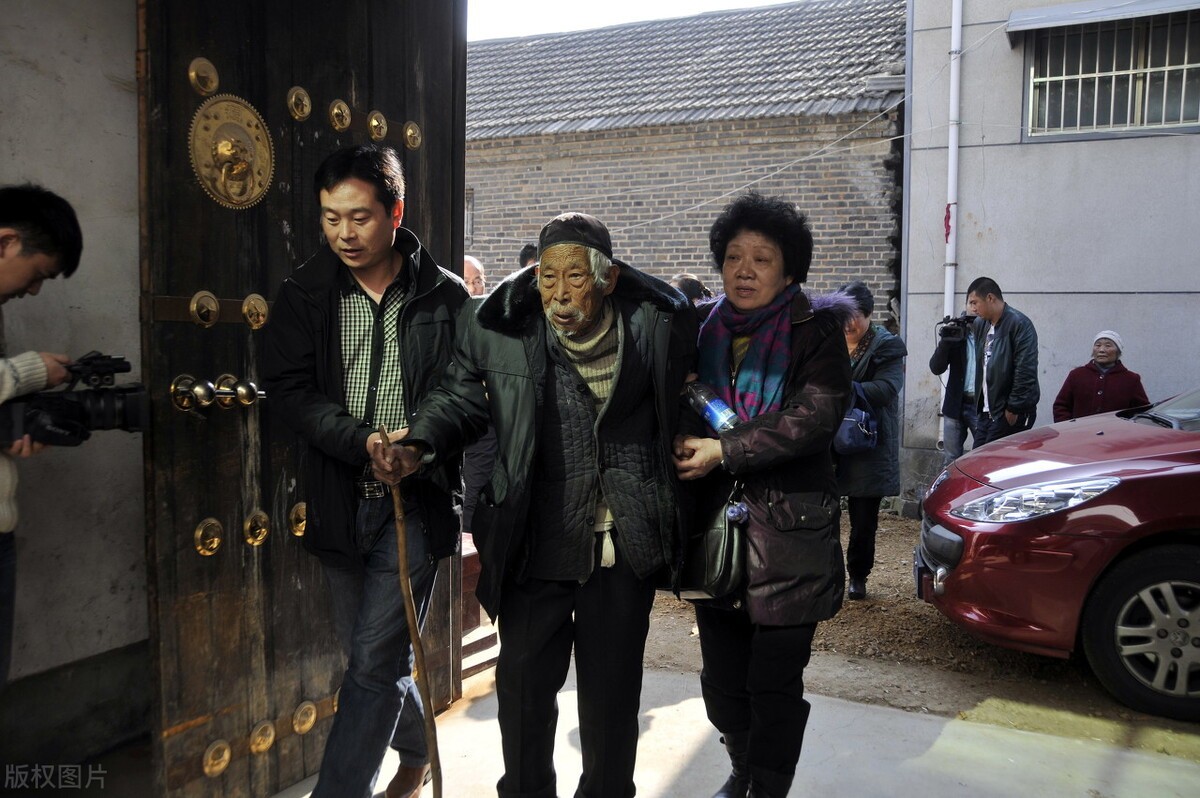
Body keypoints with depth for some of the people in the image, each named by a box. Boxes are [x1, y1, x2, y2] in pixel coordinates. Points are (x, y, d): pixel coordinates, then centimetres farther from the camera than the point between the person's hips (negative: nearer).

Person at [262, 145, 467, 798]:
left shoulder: (445, 296, -3)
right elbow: (289, 389, -5)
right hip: (341, 502, 4)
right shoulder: (306, 293, 3)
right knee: (372, 655, 17)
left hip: (417, 501, -3)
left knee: (374, 659, -6)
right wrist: (365, 442, -19)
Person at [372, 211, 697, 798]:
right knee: (524, 684, 11)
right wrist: (417, 449, -14)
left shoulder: (659, 323, -9)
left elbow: (677, 403, 9)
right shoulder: (498, 328, -11)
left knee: (610, 692, 16)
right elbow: (461, 398, 3)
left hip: (622, 548, 0)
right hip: (534, 545, 0)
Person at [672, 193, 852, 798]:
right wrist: (685, 442, -3)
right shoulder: (703, 331, 10)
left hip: (787, 532, -4)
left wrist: (724, 451, -19)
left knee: (774, 683, 1)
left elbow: (817, 412, -16)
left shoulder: (814, 329, -3)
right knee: (722, 678, 15)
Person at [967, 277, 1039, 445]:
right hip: (987, 411, 8)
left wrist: (1013, 409, -16)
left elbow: (1025, 372, -17)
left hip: (1009, 413, -8)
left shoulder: (1019, 323, -12)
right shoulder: (981, 324, 13)